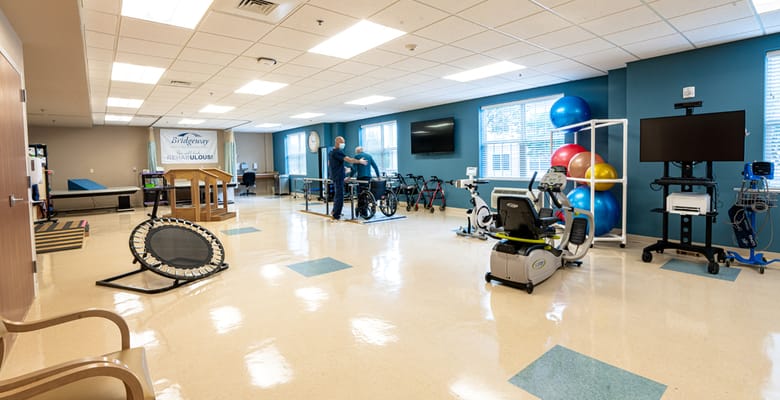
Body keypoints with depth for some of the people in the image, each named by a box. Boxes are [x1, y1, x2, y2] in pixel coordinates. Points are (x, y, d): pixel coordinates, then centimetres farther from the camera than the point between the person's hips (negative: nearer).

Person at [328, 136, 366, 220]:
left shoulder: (331, 152, 14)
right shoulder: (338, 152, -16)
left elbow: (329, 164, 25)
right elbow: (348, 159, -23)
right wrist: (360, 161, -14)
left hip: (334, 176, 10)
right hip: (338, 177, -10)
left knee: (337, 194, 19)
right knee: (339, 195, -7)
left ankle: (334, 211, 26)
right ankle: (336, 215, -4)